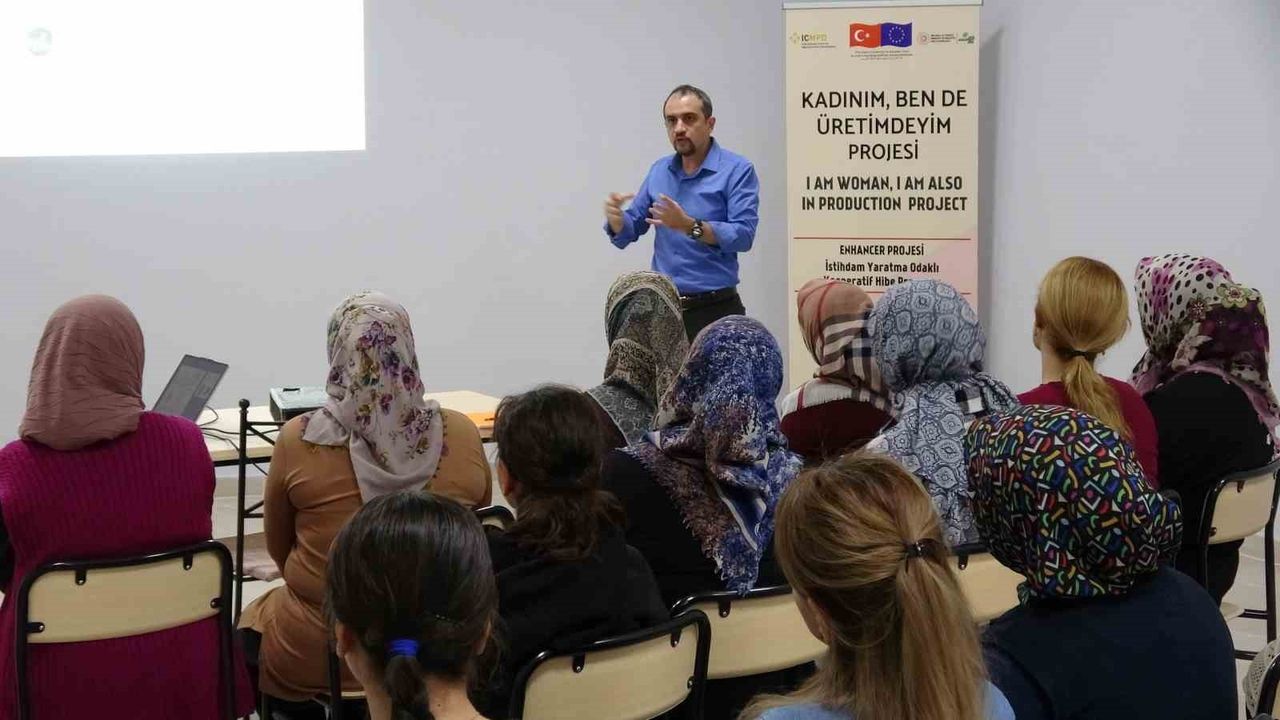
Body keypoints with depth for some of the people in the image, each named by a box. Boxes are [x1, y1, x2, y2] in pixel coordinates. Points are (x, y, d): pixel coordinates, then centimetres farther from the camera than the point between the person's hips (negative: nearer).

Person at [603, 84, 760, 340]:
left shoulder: (737, 170, -5)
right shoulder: (660, 170, 13)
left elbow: (744, 235, -16)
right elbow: (630, 231, 17)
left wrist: (690, 226, -27)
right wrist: (615, 218, -6)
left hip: (715, 310, -5)